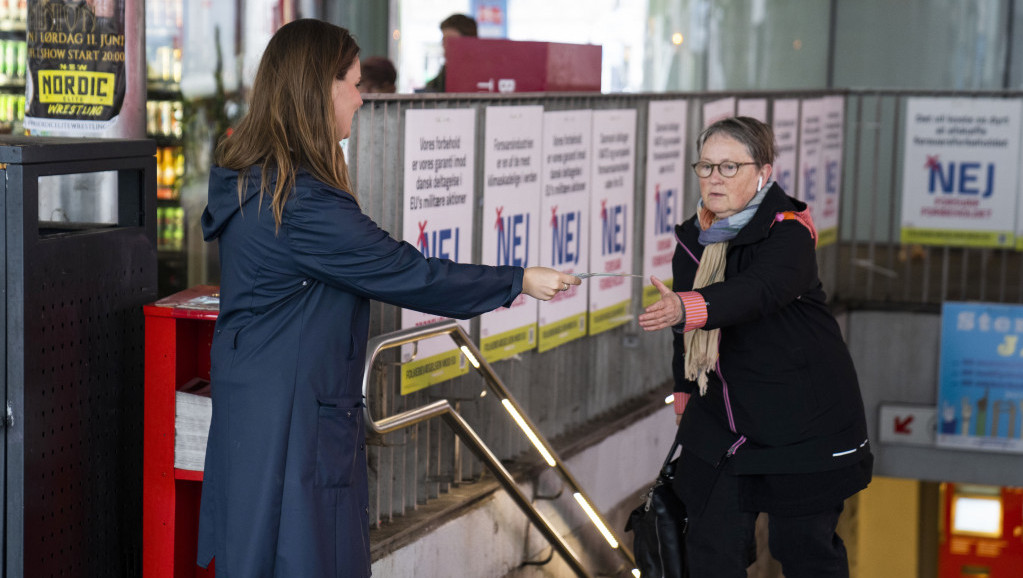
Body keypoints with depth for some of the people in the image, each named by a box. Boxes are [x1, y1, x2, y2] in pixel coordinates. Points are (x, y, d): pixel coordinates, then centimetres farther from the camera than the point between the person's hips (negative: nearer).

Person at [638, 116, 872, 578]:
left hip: (803, 416, -5)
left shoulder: (788, 232, -18)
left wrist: (685, 308, -54)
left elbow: (757, 291, -39)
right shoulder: (694, 239, 3)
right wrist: (685, 393, 15)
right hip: (722, 417, 6)